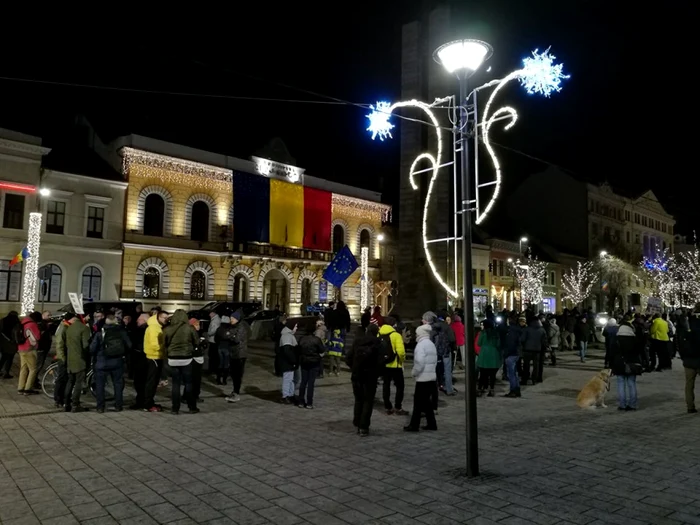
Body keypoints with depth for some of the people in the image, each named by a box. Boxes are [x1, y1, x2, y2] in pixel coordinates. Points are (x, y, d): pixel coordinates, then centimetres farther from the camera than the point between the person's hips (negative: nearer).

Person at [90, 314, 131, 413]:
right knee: (118, 383, 12)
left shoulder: (100, 333, -7)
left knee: (100, 384, 8)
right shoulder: (122, 331, -2)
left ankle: (100, 407, 6)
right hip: (117, 362, 2)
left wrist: (94, 356, 10)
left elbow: (92, 348, -9)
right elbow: (129, 345, -1)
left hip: (102, 362, -2)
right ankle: (118, 405, 13)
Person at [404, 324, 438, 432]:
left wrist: (414, 372, -8)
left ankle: (414, 425, 3)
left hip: (423, 378, -9)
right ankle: (431, 424, 17)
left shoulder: (421, 345, -14)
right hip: (431, 377, 9)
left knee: (418, 401, -2)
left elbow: (419, 362, -21)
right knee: (426, 401, 15)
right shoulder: (432, 344, 14)